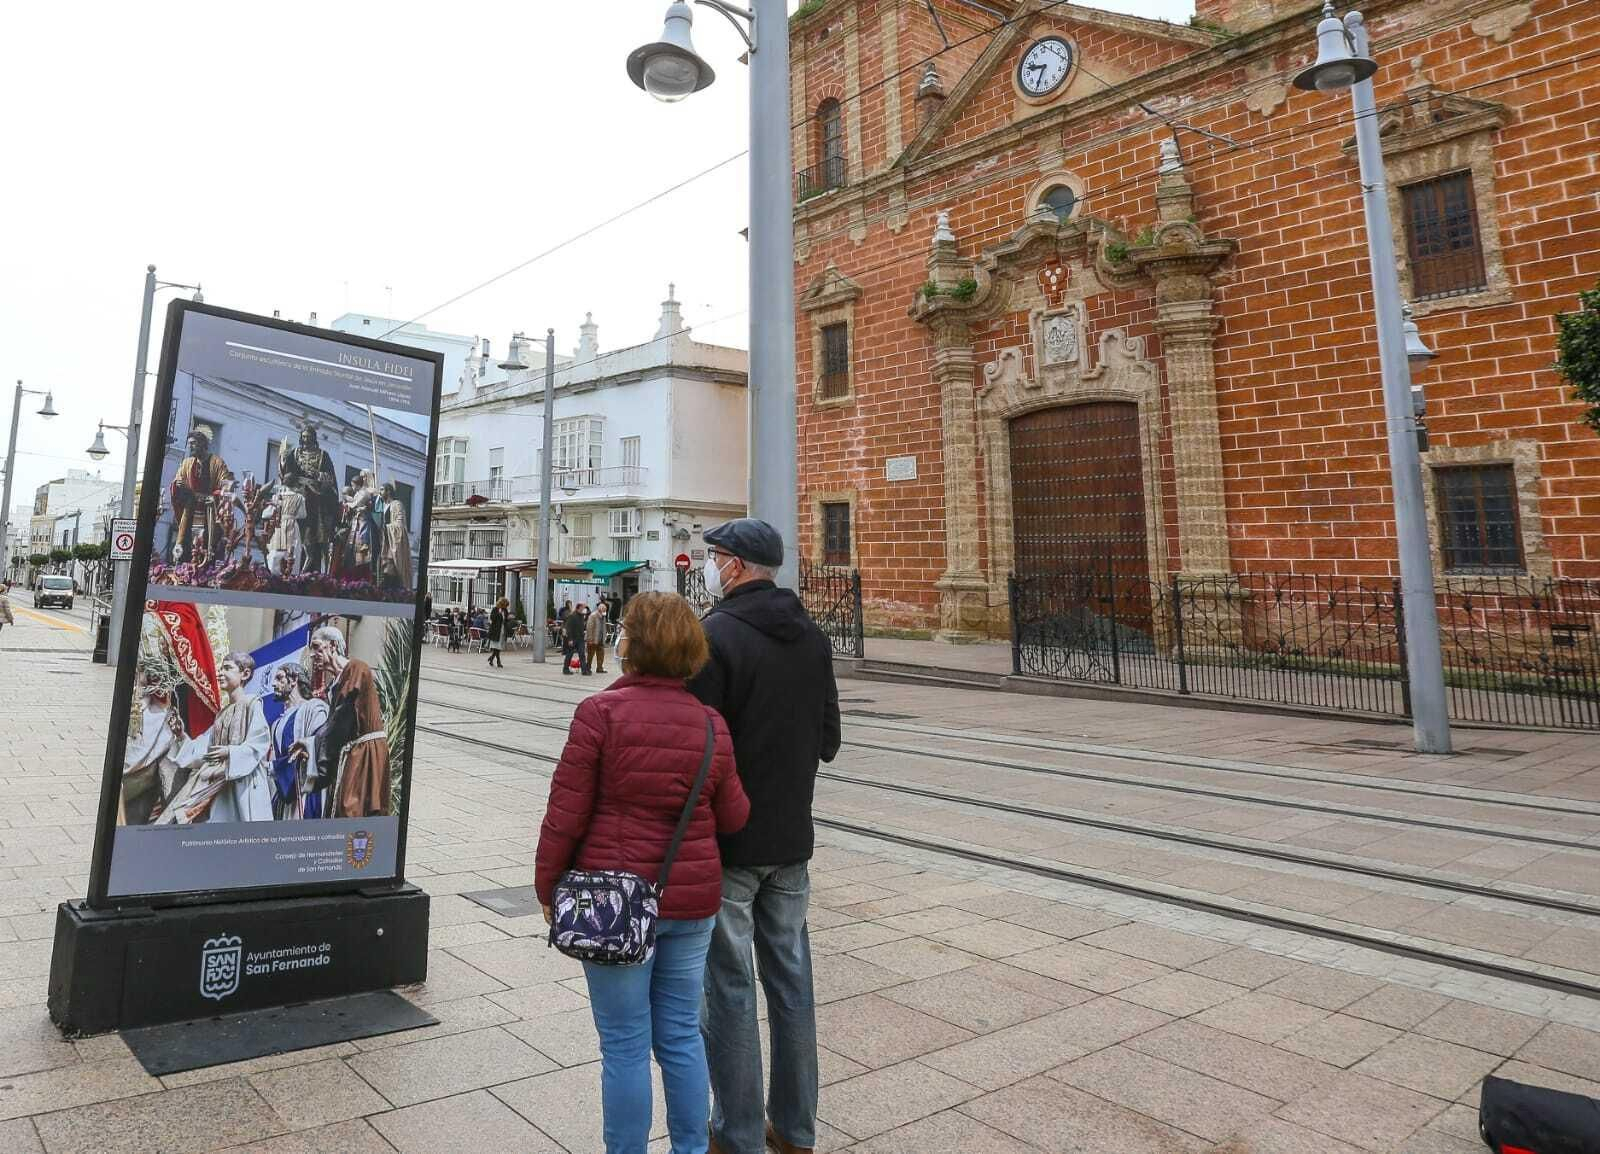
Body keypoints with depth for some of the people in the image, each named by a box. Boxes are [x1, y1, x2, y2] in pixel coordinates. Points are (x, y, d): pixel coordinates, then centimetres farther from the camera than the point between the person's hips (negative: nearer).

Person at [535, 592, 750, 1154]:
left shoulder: (600, 712, -12)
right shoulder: (711, 724, 1)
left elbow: (566, 813, -11)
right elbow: (733, 817, 7)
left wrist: (547, 887, 2)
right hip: (693, 898, 4)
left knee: (625, 1044, 9)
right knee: (681, 1034, 18)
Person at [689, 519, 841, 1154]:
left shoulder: (715, 636, -17)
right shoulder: (813, 637, 4)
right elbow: (828, 740, 9)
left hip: (727, 841, -6)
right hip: (792, 839, 7)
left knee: (731, 987, 6)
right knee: (791, 977, 15)